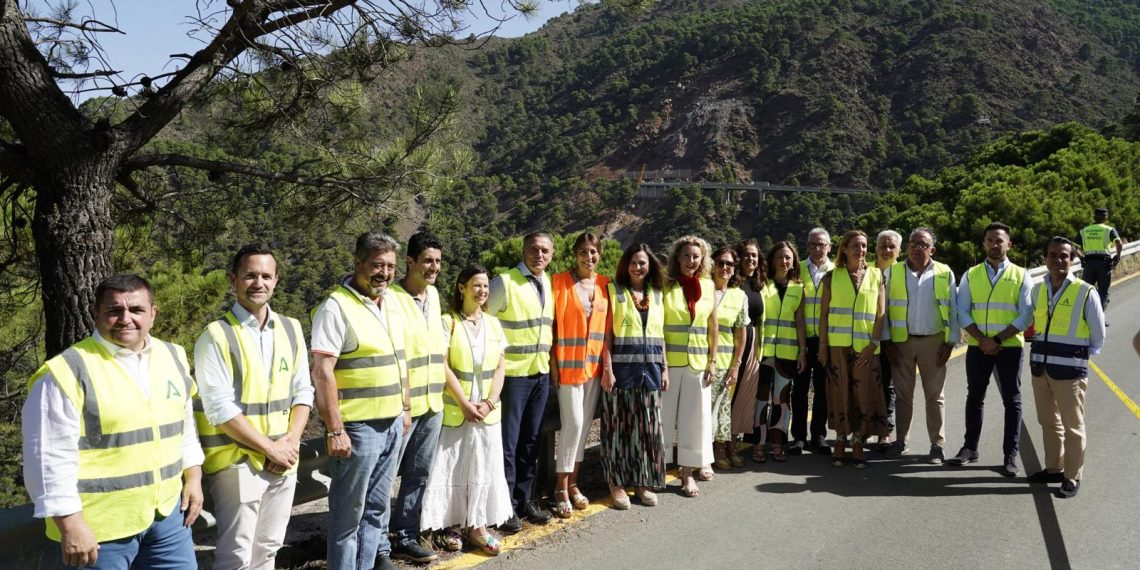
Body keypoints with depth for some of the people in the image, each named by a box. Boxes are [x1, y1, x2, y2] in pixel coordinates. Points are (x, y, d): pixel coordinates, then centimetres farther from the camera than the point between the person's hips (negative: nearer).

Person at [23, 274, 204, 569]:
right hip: (100, 526, -5)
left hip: (167, 512, 6)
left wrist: (193, 478, 15)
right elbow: (50, 458, -14)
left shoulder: (173, 357, 5)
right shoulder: (66, 373, -14)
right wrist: (70, 525, -15)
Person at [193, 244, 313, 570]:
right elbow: (220, 409, -16)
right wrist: (271, 448, -15)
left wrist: (291, 440, -8)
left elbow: (303, 390, 8)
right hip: (237, 461, -5)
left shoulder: (291, 329, 6)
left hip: (284, 460, 6)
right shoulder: (216, 336, -12)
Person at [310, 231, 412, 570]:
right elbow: (321, 374, -18)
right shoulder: (336, 307, -15)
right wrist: (335, 430, -20)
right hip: (358, 427, -7)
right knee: (349, 510, 6)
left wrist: (405, 408, 17)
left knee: (378, 503, 19)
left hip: (392, 424, 7)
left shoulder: (391, 302, 9)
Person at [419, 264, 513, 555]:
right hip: (455, 410, -4)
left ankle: (477, 526, 13)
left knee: (484, 467, 5)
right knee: (454, 467, 0)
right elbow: (443, 367, -10)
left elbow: (500, 367, 6)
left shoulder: (493, 323, 7)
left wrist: (489, 402, -7)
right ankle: (451, 525, 10)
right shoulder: (448, 322, -6)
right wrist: (465, 404, -14)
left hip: (487, 410, 4)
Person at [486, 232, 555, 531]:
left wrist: (550, 359, 11)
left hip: (541, 372, 6)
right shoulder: (505, 282, -12)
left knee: (530, 440, 14)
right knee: (508, 441, -1)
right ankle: (505, 505, 10)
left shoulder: (550, 284, 7)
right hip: (513, 372, -6)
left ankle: (524, 498, 25)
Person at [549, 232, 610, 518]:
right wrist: (553, 363, -11)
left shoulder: (604, 284, 7)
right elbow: (551, 323, -7)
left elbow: (607, 326, 10)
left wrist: (607, 363, 4)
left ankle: (573, 483, 22)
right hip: (568, 364, -5)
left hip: (594, 364, 5)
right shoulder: (560, 282, -7)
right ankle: (561, 489, 5)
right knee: (573, 424, -7)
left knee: (585, 425, 10)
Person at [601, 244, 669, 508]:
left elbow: (660, 335, 15)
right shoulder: (614, 291, 0)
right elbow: (606, 332, -5)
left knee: (648, 426, 7)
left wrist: (664, 368, 9)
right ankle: (617, 482, 11)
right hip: (622, 369, -4)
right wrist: (607, 368, -11)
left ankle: (644, 482, 18)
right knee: (620, 425, 2)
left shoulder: (657, 295, 12)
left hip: (650, 369, 4)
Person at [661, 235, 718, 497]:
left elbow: (713, 327, 10)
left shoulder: (708, 286, 7)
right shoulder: (666, 286, -2)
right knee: (663, 415, 3)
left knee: (694, 416, 6)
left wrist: (712, 361, 5)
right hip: (669, 361, -3)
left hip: (698, 362, 3)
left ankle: (688, 472, 16)